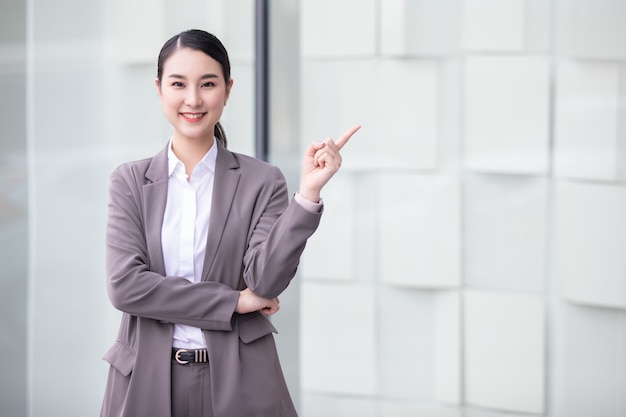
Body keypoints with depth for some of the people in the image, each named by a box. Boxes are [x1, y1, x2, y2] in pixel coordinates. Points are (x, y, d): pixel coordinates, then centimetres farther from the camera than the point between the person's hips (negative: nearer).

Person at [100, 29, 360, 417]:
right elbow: (124, 284, -8)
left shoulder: (261, 181, 0)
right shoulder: (130, 181, 3)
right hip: (148, 381, 1)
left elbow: (266, 280, -10)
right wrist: (233, 301, -10)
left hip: (240, 383, -1)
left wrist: (309, 193, -19)